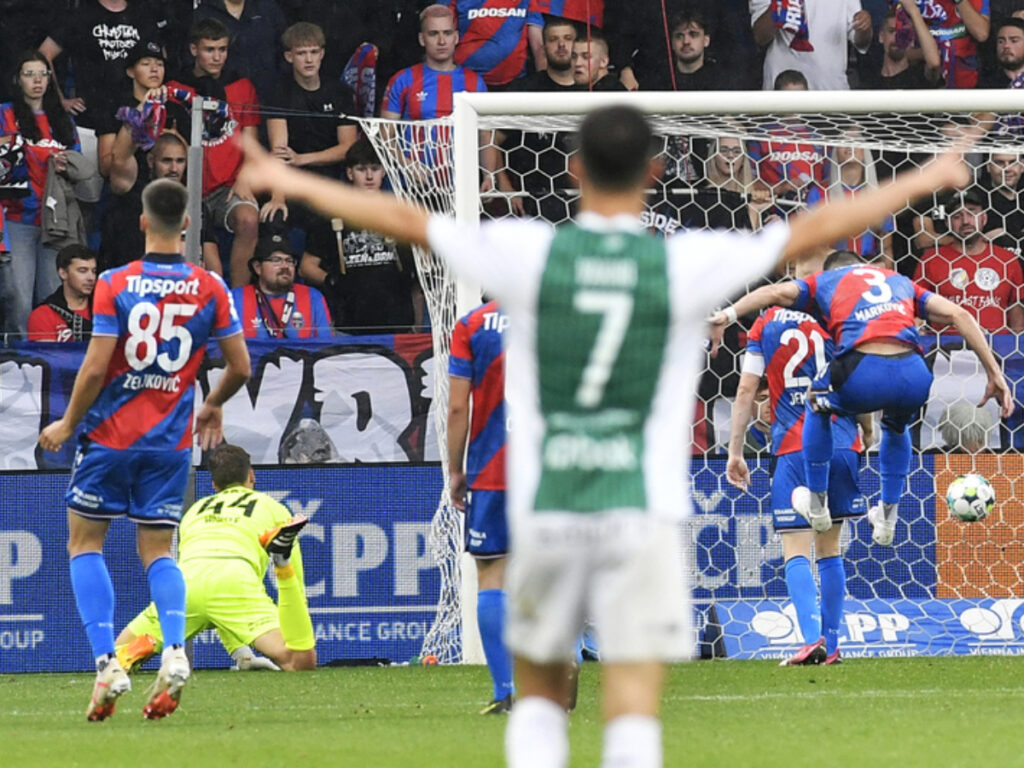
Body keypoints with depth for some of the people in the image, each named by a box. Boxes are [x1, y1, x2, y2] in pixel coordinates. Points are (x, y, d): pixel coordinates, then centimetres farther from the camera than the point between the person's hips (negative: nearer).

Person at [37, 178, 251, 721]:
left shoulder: (115, 285, -10)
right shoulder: (211, 289, -2)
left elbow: (95, 369, -13)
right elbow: (240, 367, 2)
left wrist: (67, 425, 2)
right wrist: (214, 406, 23)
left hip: (111, 434, -3)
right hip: (171, 442, 3)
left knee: (84, 543, 10)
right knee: (158, 552, 12)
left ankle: (107, 663, -4)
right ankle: (174, 651, -14)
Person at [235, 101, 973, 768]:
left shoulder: (529, 253, -2)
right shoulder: (688, 264, -3)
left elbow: (405, 220, 7)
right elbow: (814, 229, 5)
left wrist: (292, 183, 20)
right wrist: (922, 182, 17)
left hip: (545, 512, 1)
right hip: (643, 513, -1)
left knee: (539, 693, 17)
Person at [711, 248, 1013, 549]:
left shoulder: (824, 280, 27)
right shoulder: (900, 282, 33)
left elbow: (775, 292, 8)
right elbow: (958, 314, 22)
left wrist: (727, 315, 1)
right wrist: (994, 374, 21)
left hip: (862, 373, -3)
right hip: (913, 376, 3)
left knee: (817, 404, 34)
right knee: (896, 426, 40)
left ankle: (817, 505, 40)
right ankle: (887, 518, 42)